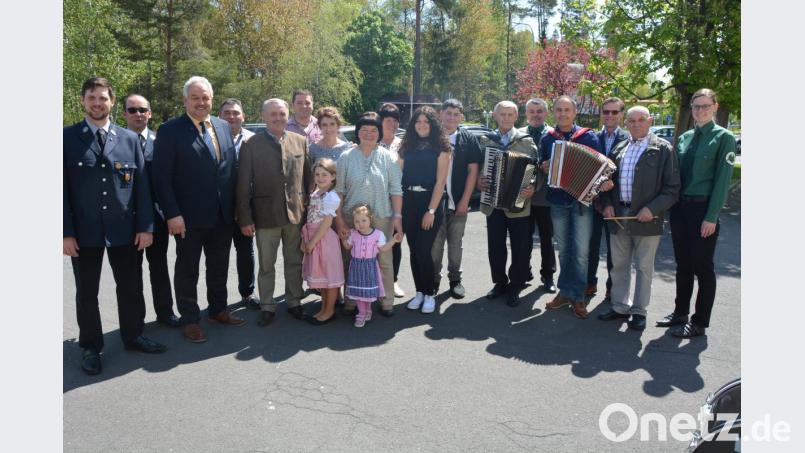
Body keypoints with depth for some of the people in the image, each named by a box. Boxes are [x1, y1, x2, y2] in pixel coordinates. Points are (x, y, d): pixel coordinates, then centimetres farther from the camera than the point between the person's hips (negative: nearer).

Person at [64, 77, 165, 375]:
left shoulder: (130, 139, 5)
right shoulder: (67, 137, -1)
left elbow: (141, 185, 4)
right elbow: (62, 187, -4)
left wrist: (145, 226, -1)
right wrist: (65, 232, -9)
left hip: (124, 228, 2)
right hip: (84, 231, -2)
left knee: (131, 287, 12)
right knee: (86, 292, 10)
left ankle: (133, 336, 30)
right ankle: (90, 347, 26)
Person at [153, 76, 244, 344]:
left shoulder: (223, 127, 7)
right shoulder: (170, 130, -8)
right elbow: (162, 177, -11)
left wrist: (234, 206, 7)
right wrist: (172, 214, -16)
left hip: (223, 215, 5)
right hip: (189, 217, -5)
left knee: (219, 266, 17)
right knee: (187, 269, 9)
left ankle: (218, 309, 34)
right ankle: (190, 319, 23)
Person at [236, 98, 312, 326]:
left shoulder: (300, 142, 3)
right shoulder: (251, 145, -4)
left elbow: (309, 177, 7)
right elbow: (243, 185, -5)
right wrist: (245, 218, -7)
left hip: (296, 213, 2)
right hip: (265, 215, -2)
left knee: (294, 262, 13)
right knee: (266, 265, 10)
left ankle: (294, 302, 29)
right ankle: (267, 306, 24)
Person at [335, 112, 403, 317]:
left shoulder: (389, 158, 2)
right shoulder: (346, 157, 2)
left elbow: (396, 190, 1)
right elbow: (339, 190, 2)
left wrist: (397, 216, -6)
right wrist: (339, 219, -3)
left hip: (381, 218, 0)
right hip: (351, 218, 0)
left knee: (384, 261, 4)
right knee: (352, 261, 6)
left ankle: (386, 301, 16)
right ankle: (351, 301, 18)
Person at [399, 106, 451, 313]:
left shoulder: (440, 147, -1)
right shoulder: (407, 146, 10)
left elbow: (440, 181, -7)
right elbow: (398, 176, 6)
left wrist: (431, 210, -13)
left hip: (430, 201, -4)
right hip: (408, 202, 4)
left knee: (423, 250, -7)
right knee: (414, 250, 7)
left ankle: (429, 294, 9)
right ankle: (419, 292, 20)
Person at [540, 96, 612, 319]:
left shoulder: (588, 136, -1)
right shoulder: (547, 139, 8)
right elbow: (542, 168, 15)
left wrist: (606, 181, -21)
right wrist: (543, 168, -8)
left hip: (582, 201, -3)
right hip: (558, 201, 3)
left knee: (581, 252, -3)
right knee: (564, 250, 11)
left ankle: (578, 296, 8)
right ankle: (565, 291, 22)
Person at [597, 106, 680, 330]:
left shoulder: (663, 149, -4)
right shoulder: (618, 149, 11)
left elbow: (672, 187, -7)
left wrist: (652, 209, -17)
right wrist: (607, 204, 1)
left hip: (646, 217, -5)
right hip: (618, 215, 5)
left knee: (643, 267, 6)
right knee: (619, 265, 13)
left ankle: (639, 311, 18)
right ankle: (619, 306, 26)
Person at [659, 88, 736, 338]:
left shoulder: (724, 137, -4)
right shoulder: (684, 138, 12)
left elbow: (722, 179, -9)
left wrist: (711, 217, -14)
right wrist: (671, 207, 6)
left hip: (703, 209, -5)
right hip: (679, 207, 5)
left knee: (702, 266, 2)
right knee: (683, 264, 14)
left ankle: (699, 322, 13)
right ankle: (680, 313, 26)